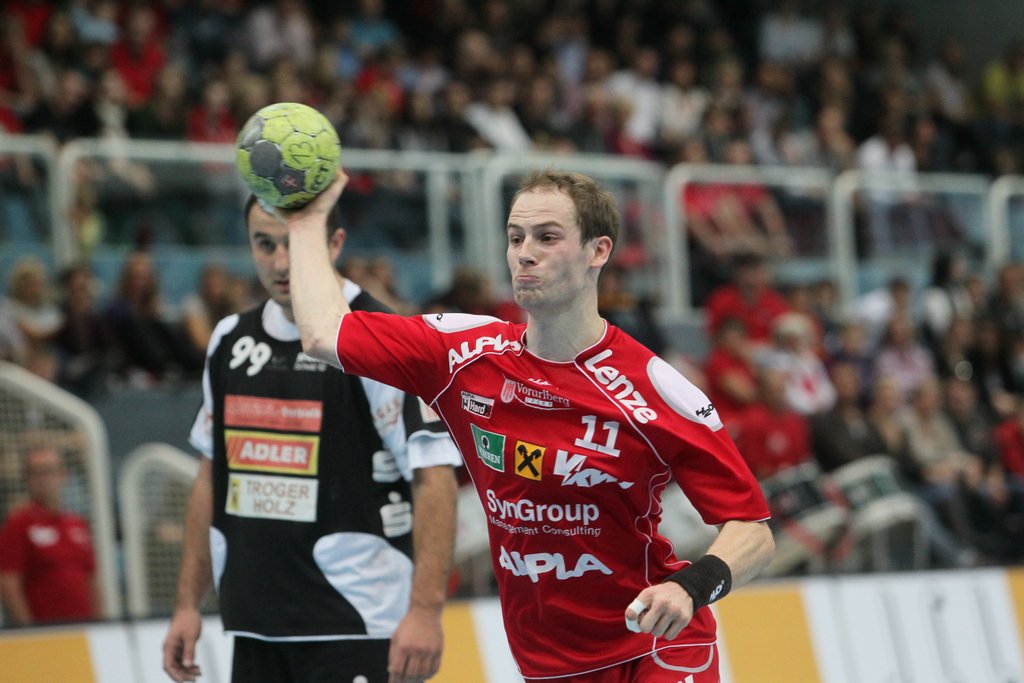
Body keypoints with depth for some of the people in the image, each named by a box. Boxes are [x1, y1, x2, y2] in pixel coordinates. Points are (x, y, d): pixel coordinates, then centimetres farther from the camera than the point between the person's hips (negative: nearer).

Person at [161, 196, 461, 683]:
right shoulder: (231, 341, 11)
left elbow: (433, 478, -15)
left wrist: (425, 610, -23)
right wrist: (187, 604, 15)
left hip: (354, 629, -7)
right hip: (255, 631, 7)